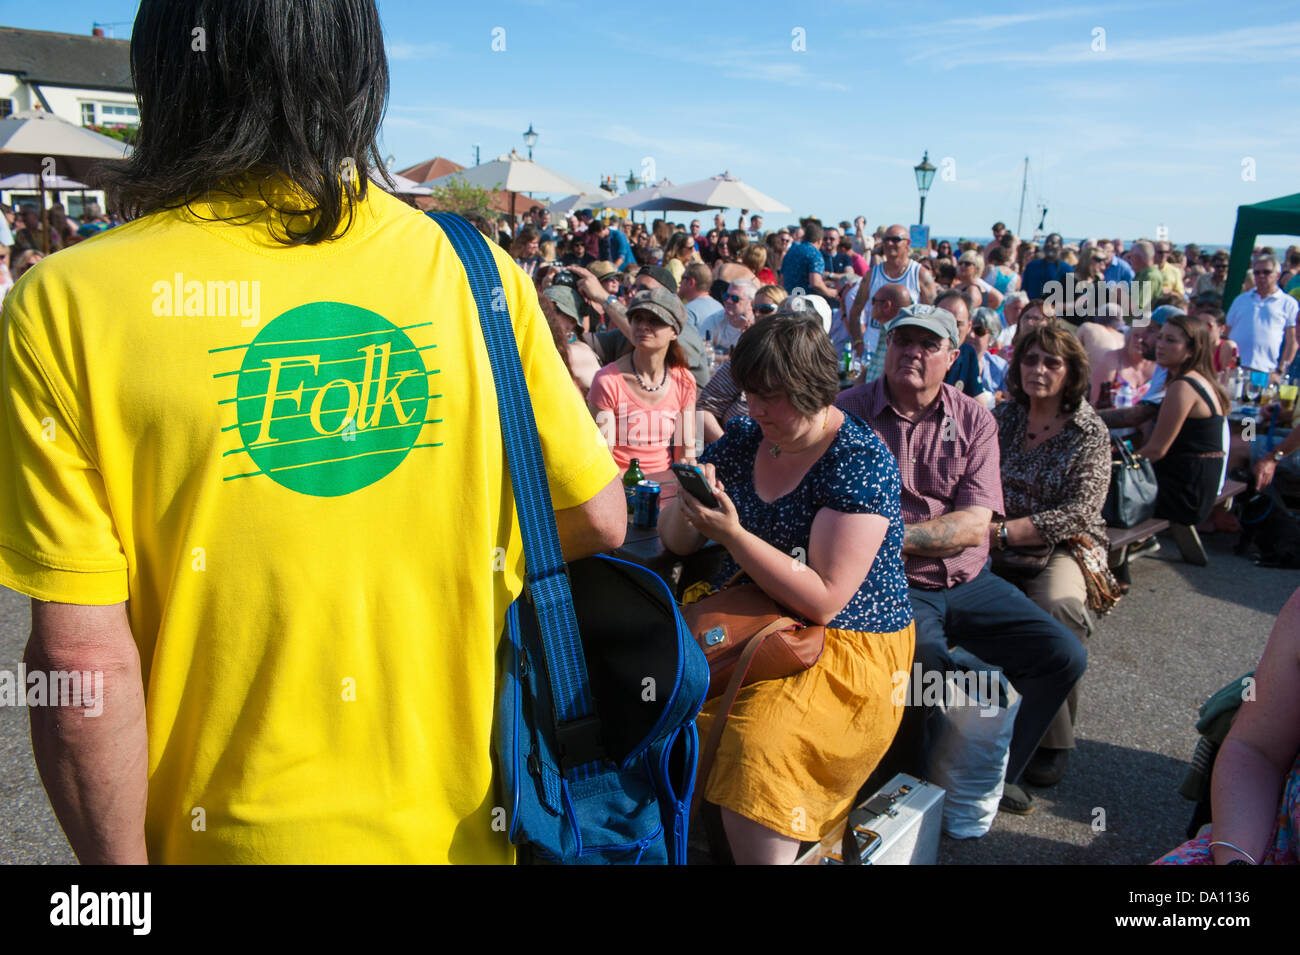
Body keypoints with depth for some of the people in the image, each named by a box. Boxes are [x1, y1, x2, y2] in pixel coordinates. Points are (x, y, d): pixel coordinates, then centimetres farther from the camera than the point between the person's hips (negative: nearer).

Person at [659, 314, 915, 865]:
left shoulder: (861, 462, -13)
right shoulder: (743, 438, 6)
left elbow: (823, 601, -18)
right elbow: (674, 542, 9)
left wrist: (730, 534, -25)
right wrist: (688, 503, -14)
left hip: (846, 649, -6)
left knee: (755, 745, -33)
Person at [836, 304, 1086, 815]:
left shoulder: (974, 419, 4)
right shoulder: (849, 410, -4)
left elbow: (975, 524, -7)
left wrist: (894, 535, -18)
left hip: (968, 582, 5)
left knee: (1064, 656, -3)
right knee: (926, 672, -30)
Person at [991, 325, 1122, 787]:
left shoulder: (1089, 432, -1)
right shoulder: (1003, 416, 10)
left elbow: (1078, 513, -11)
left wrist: (1003, 532, -19)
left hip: (1064, 547, -3)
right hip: (998, 547, 3)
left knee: (1057, 606, -36)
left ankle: (1052, 742, -15)